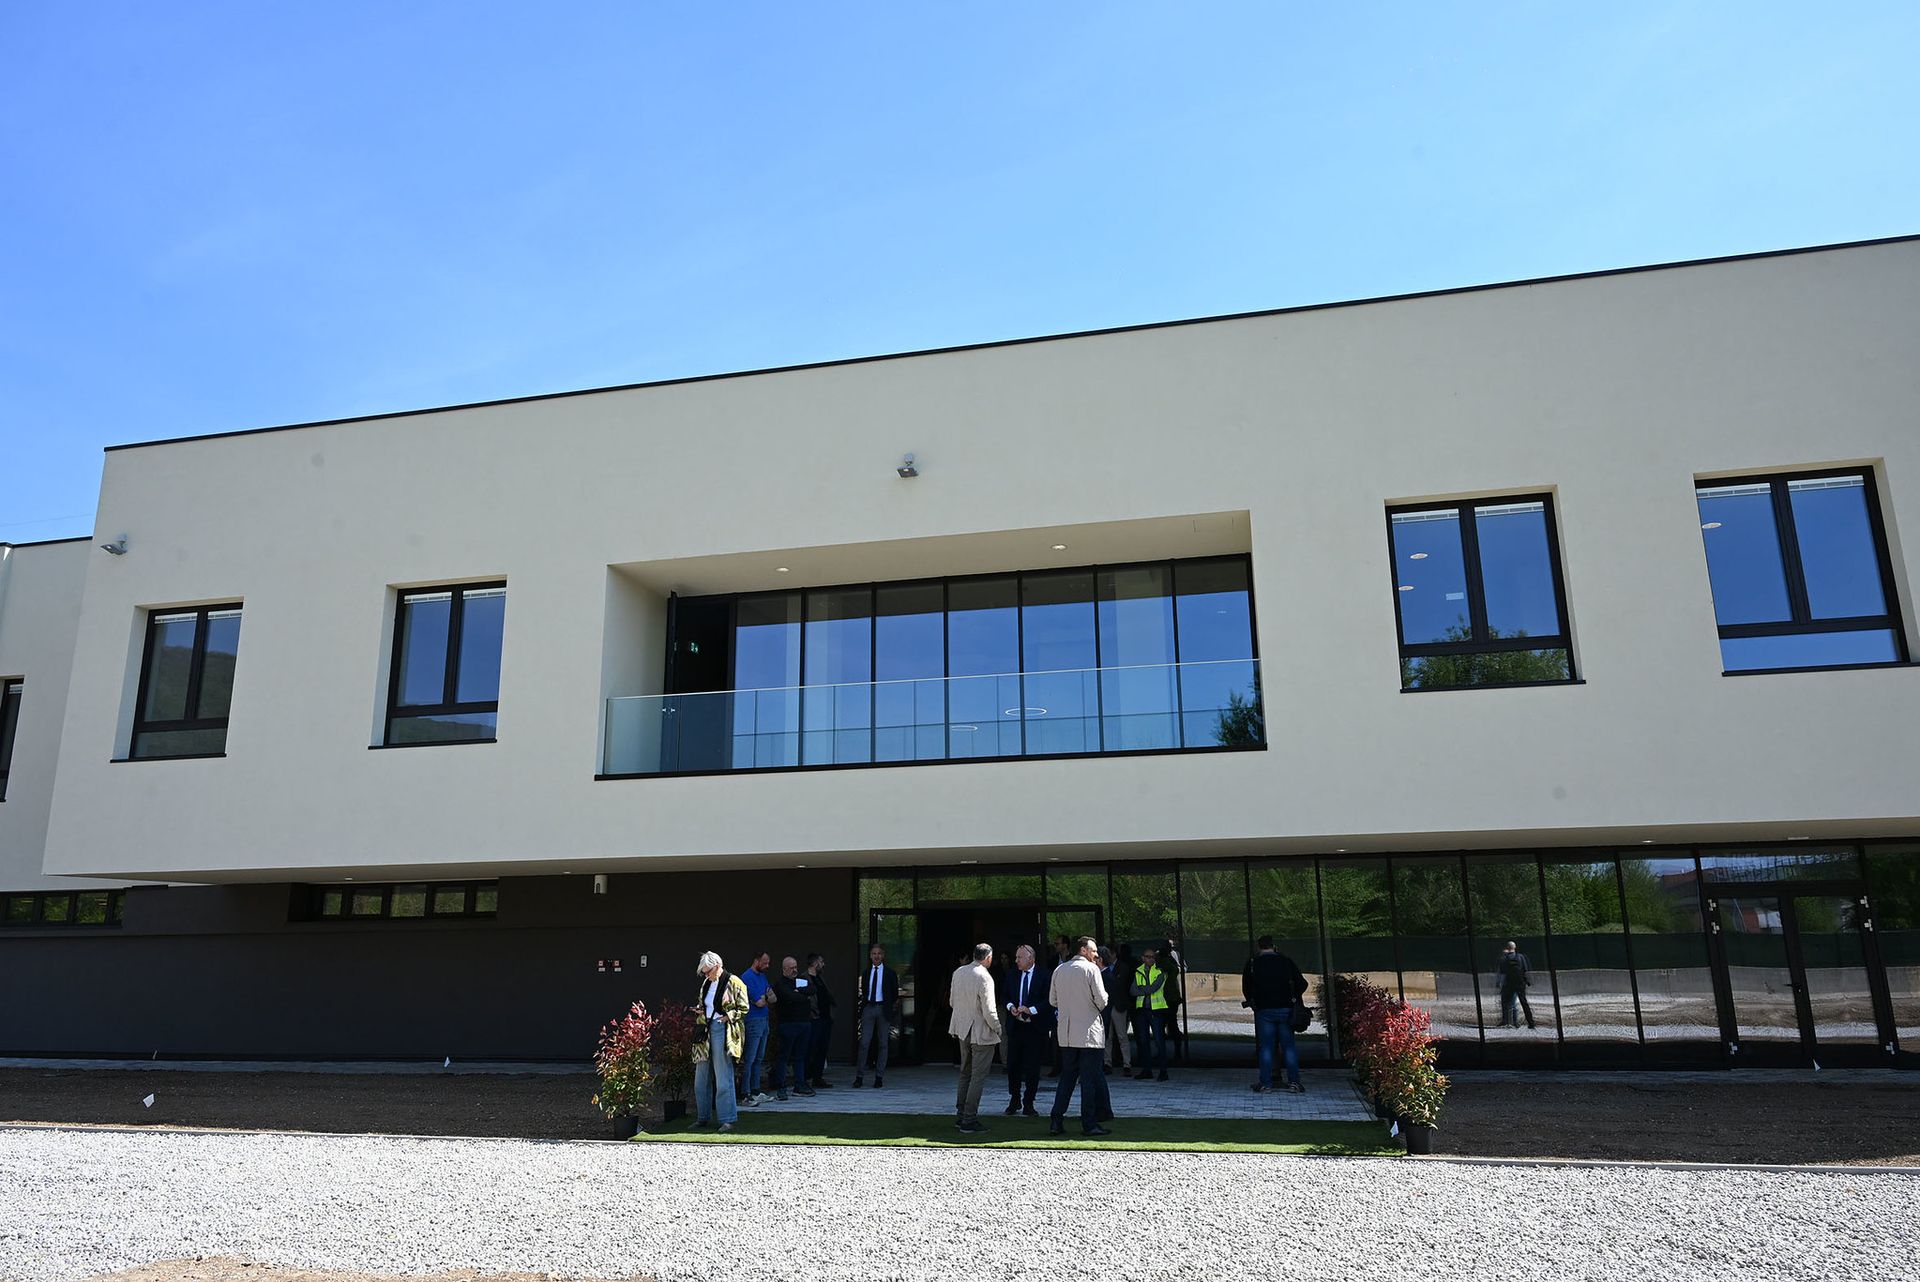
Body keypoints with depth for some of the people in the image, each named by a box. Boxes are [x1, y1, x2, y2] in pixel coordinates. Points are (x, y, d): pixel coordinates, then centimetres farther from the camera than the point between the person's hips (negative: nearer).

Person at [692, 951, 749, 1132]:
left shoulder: (733, 983, -8)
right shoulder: (706, 983, 13)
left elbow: (744, 1008, -6)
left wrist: (727, 1017, -17)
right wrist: (700, 1010, 8)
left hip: (723, 1032, -7)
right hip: (706, 1030, 7)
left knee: (723, 1078, -7)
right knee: (701, 1077, 11)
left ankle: (727, 1120, -1)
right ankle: (703, 1117, 22)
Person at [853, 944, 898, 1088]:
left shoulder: (889, 972, 1)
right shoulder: (867, 972, 9)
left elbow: (895, 992, 3)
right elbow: (863, 991, 15)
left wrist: (893, 1009, -1)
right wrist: (862, 1008, 8)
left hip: (883, 1009, -2)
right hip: (868, 1008, 2)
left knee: (883, 1043, 4)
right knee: (864, 1042, -2)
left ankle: (879, 1077, 12)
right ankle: (859, 1076, 5)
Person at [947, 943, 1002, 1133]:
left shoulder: (958, 973, 1)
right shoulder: (984, 977, -21)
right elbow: (989, 1011, -20)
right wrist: (997, 1028, -4)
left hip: (963, 1030, 8)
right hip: (981, 1032, -7)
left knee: (965, 1073, 20)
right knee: (978, 1077, 1)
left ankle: (961, 1115, 26)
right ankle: (969, 1121, 3)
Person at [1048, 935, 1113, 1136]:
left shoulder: (1059, 970, 8)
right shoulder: (1091, 969, -9)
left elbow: (1053, 1000, 12)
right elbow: (1102, 1000, -11)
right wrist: (1097, 1008, 10)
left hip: (1066, 1033, 6)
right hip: (1089, 1031, -6)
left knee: (1067, 1077, 12)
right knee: (1090, 1079, 1)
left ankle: (1056, 1122, 10)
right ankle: (1089, 1124, 3)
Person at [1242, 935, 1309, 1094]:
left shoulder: (1252, 962, 2)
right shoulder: (1285, 960, 5)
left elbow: (1246, 987, 4)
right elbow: (1302, 983, 5)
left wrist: (1250, 1001, 19)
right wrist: (1294, 997, 17)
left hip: (1264, 1010, -1)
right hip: (1285, 1009, 1)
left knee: (1266, 1047, 3)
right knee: (1288, 1045, 7)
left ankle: (1265, 1083, 2)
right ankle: (1294, 1081, 3)